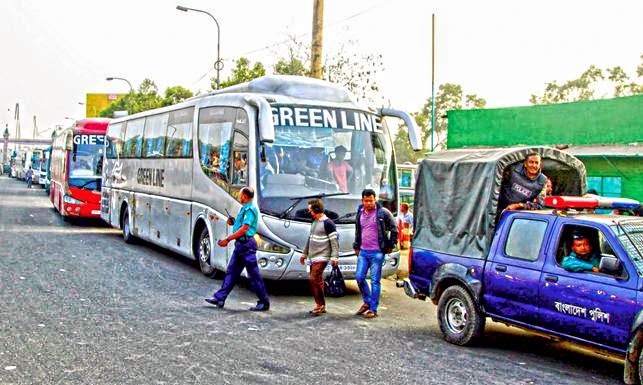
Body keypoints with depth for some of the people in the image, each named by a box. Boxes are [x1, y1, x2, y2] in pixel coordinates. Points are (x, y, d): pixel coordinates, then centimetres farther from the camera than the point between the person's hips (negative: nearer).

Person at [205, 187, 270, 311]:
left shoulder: (250, 209, -15)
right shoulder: (244, 209, 17)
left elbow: (244, 228, -22)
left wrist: (228, 239, -22)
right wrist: (233, 223, 9)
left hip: (247, 244, -10)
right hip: (240, 244, 10)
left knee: (254, 275, -4)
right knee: (231, 272, 10)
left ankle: (264, 303, 3)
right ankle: (219, 298, 14)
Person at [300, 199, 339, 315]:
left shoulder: (327, 223, -10)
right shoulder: (314, 222, 15)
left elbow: (334, 241, -12)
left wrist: (334, 256, -18)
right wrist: (304, 254, 26)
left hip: (321, 257, -8)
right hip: (313, 257, 8)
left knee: (314, 279, -13)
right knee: (317, 281, 9)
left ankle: (320, 305, -5)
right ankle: (321, 306, 15)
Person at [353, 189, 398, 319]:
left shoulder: (383, 213, -7)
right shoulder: (360, 213, 10)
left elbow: (394, 228, 0)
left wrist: (391, 245, 1)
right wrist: (356, 247, 20)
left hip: (377, 253, -5)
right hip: (363, 252, 6)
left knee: (375, 281, -2)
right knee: (359, 277, 4)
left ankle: (373, 309, 4)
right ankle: (367, 302, 24)